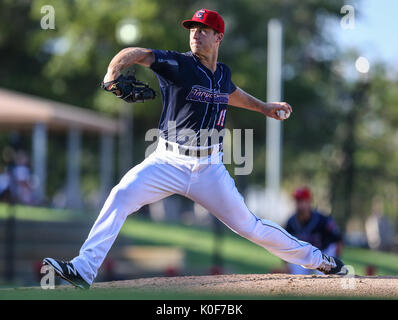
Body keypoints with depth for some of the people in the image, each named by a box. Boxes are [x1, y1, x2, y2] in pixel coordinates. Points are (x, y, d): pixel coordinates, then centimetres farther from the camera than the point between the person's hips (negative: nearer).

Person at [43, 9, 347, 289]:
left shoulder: (222, 73, 7)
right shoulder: (179, 65, -8)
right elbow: (136, 54, -23)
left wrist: (263, 107, 39)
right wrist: (114, 71, -43)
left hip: (209, 169, 2)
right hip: (169, 162, -2)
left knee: (247, 225, 6)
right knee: (122, 196, -24)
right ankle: (83, 269, -24)